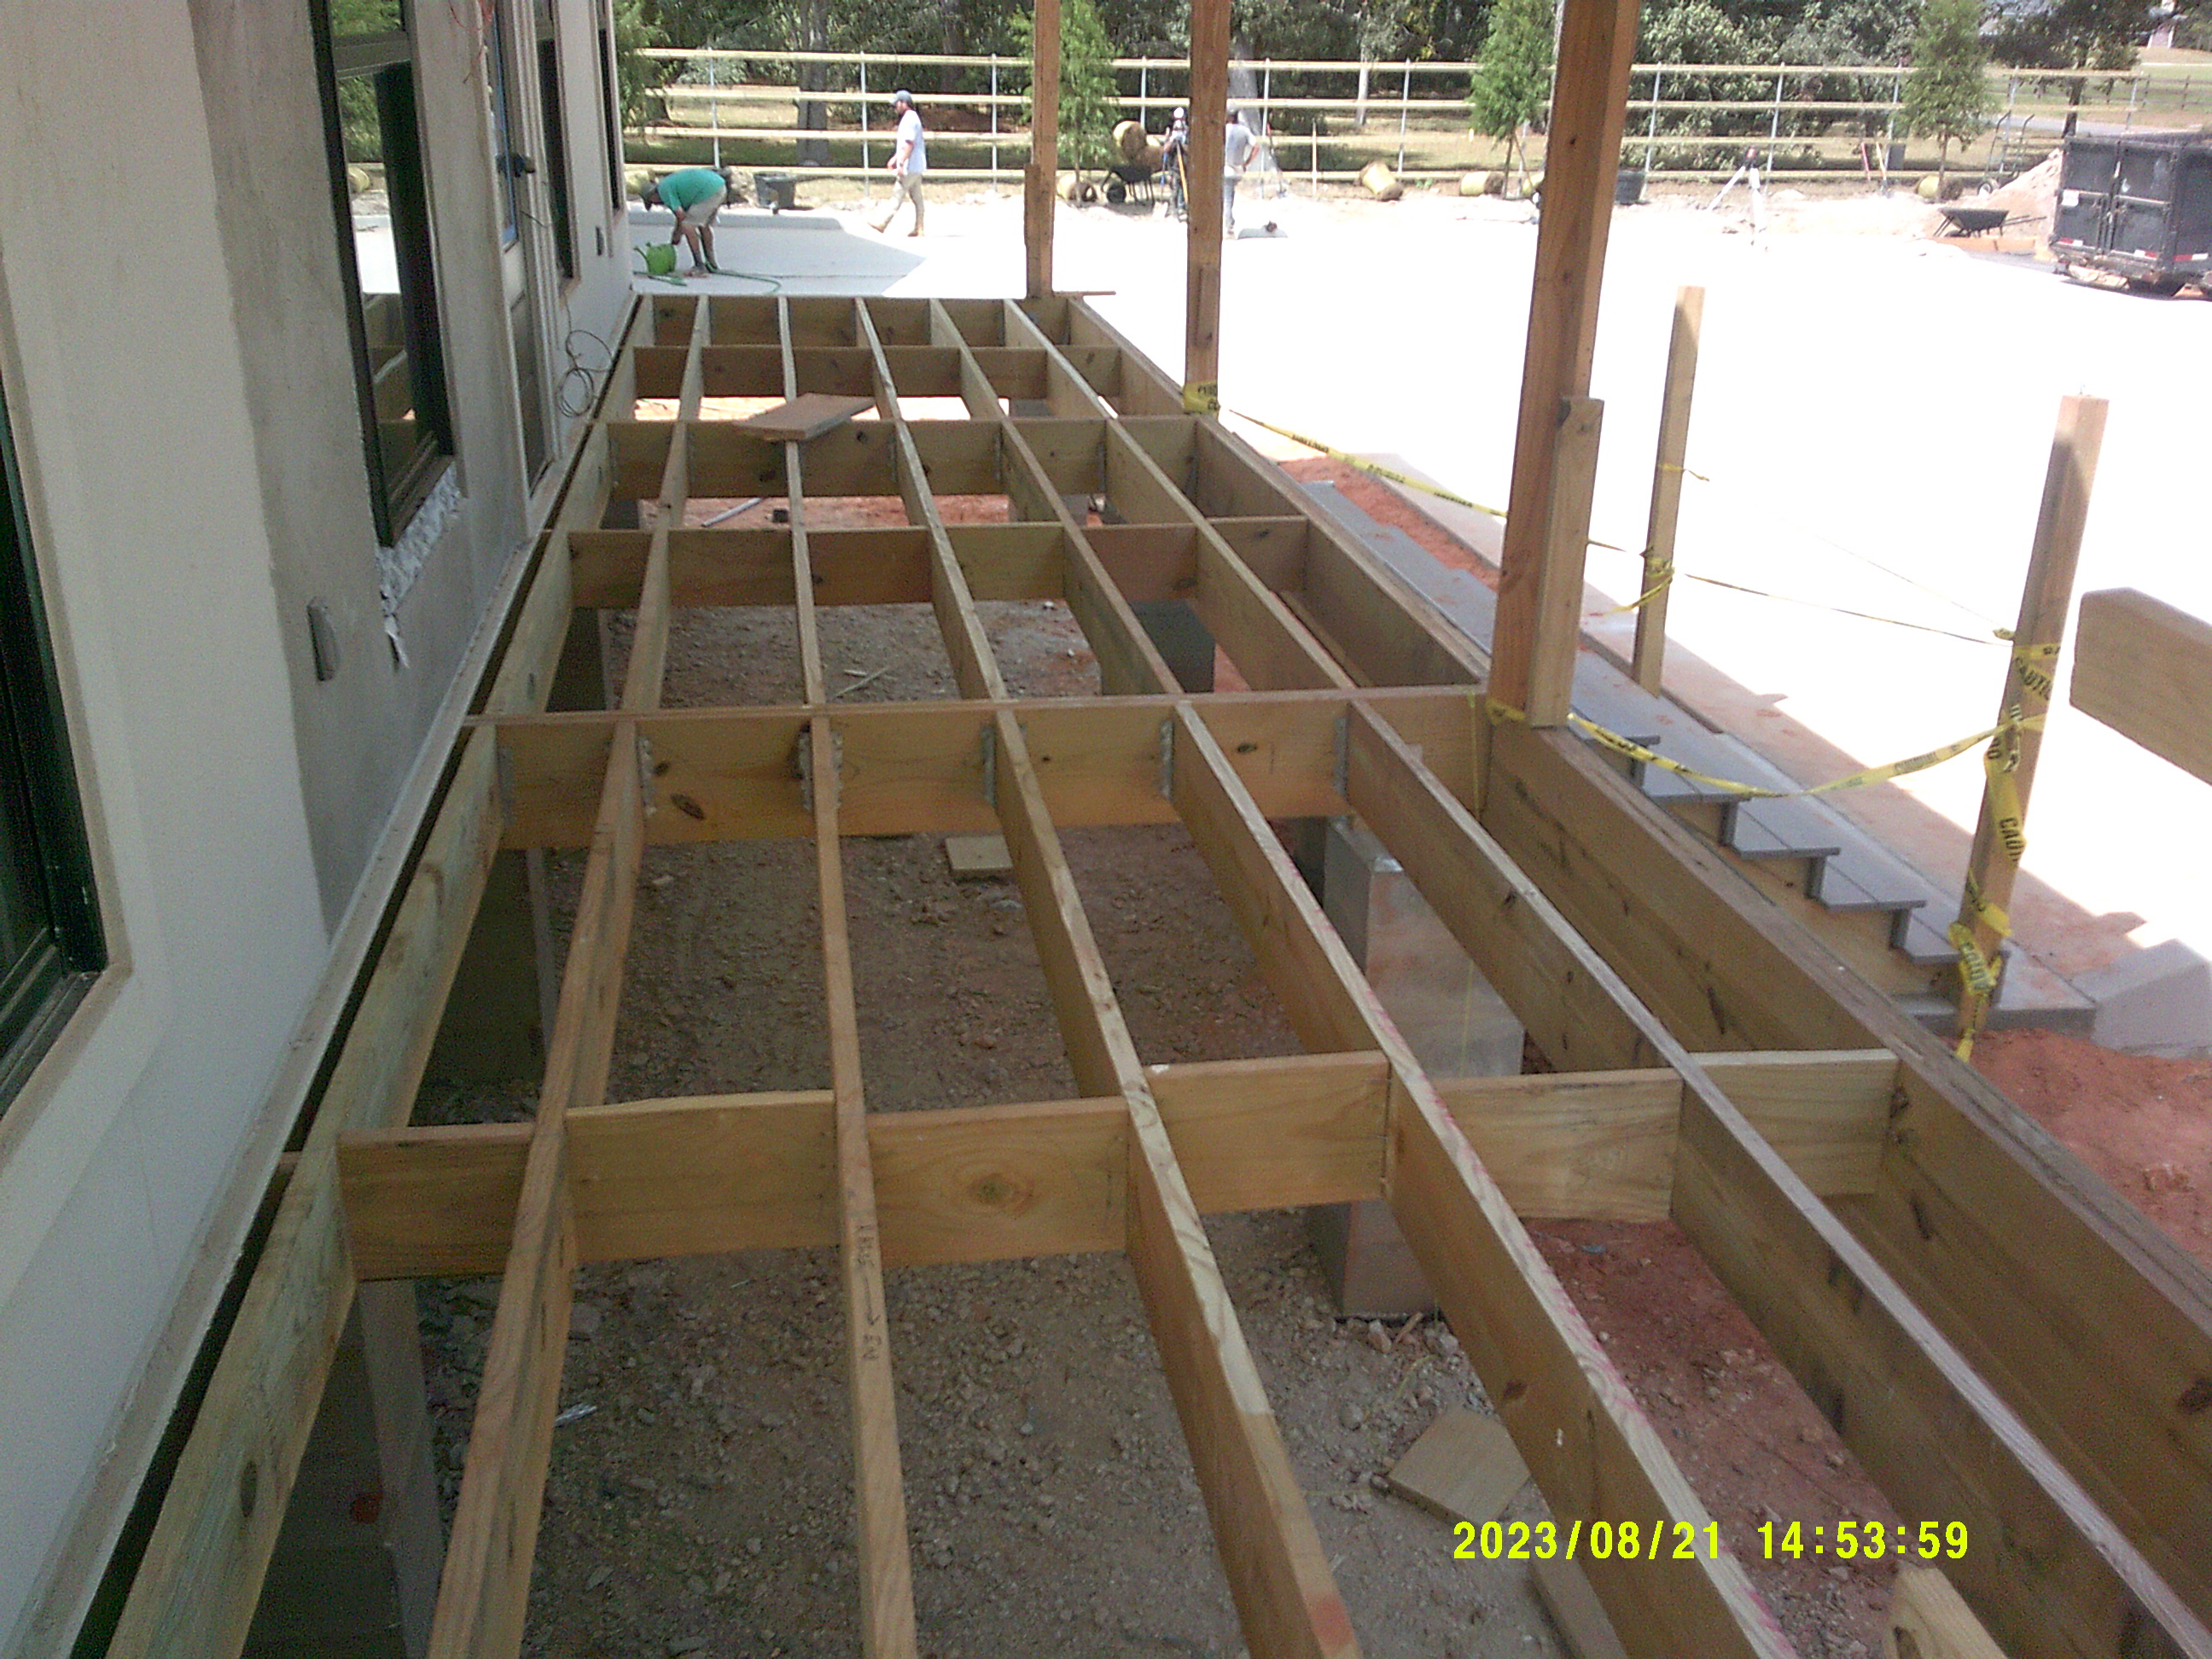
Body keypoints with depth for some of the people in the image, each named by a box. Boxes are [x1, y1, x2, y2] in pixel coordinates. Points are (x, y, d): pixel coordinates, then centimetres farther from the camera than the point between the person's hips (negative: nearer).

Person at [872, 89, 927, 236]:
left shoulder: (909, 119, -14)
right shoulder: (911, 118, 18)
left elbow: (909, 144, -21)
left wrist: (901, 163, -23)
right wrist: (895, 158, 27)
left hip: (910, 167, -10)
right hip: (916, 168, 10)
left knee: (898, 194, -8)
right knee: (916, 198, 8)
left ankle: (883, 223, -7)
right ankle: (919, 229, 9)